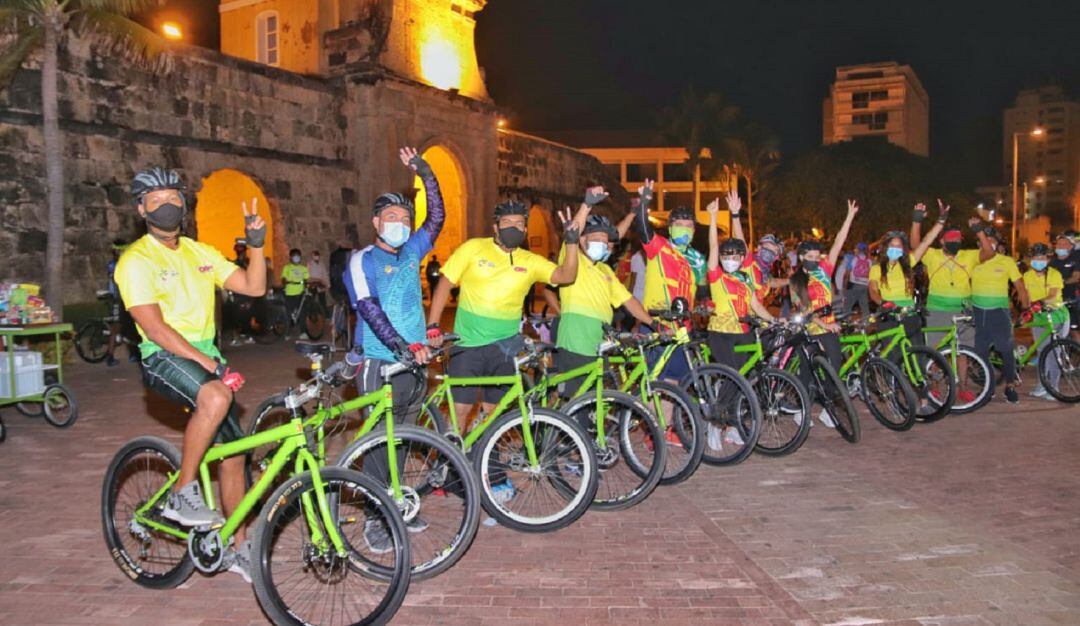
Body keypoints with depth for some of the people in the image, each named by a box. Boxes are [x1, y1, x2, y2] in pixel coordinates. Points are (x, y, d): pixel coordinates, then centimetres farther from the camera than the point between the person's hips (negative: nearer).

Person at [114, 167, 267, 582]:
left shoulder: (200, 253, 12)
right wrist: (209, 363, -25)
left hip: (206, 356, 7)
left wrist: (256, 243, -5)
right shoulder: (137, 260, -8)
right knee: (216, 397, -38)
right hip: (164, 358, -7)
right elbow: (155, 328, -18)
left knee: (234, 452, 6)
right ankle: (183, 496, -20)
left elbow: (254, 287, 8)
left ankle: (241, 549, 21)